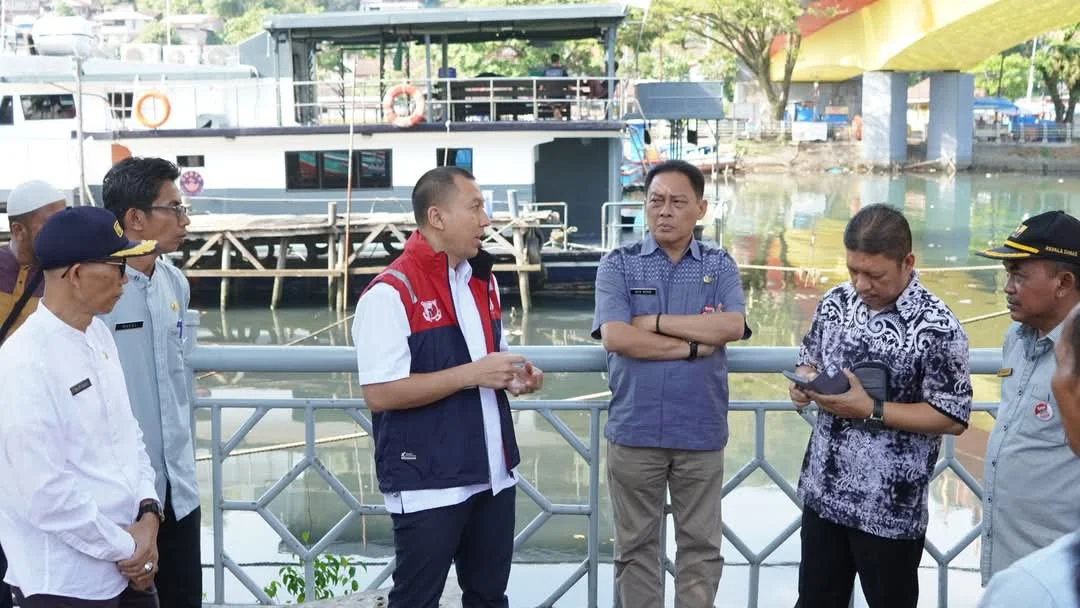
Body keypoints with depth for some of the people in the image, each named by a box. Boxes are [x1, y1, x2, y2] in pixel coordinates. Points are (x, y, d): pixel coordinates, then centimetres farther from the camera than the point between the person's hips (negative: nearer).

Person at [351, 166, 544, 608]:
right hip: (428, 483, -7)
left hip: (492, 474, 8)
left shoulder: (482, 281, 10)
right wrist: (471, 375, -22)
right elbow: (379, 394, -21)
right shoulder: (391, 292, -16)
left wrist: (514, 375, 0)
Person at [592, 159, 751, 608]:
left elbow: (733, 326, -13)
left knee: (701, 545, 10)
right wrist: (692, 345, -11)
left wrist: (655, 322, -13)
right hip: (634, 431, -1)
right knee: (635, 545, 10)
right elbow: (615, 336, -14)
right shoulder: (618, 265, 1)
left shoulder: (720, 265, 5)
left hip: (701, 432, 1)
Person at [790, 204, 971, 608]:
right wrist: (804, 381, -7)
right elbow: (809, 359, 16)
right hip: (822, 491, 6)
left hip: (891, 506, -5)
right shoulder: (835, 301, 1)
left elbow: (952, 418, -15)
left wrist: (871, 410, -21)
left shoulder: (937, 327, -17)